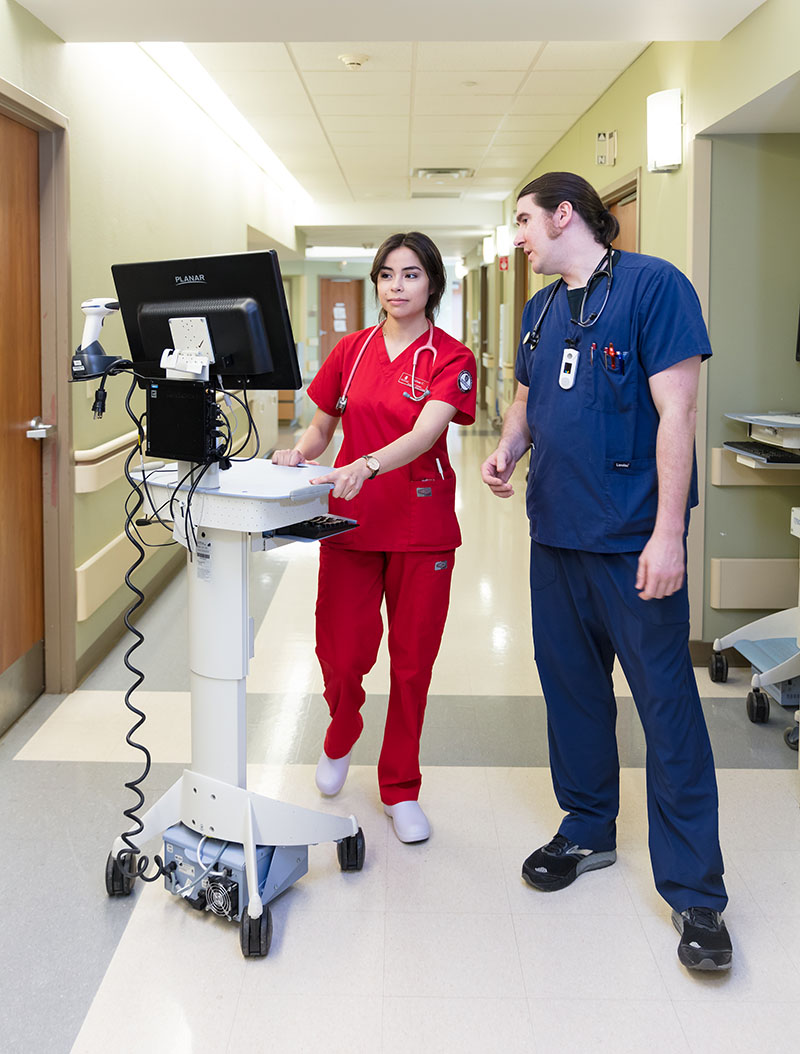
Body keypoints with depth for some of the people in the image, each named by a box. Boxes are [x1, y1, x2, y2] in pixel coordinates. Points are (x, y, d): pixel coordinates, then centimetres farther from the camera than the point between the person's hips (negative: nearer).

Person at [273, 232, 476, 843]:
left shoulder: (450, 359, -4)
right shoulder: (352, 351, 8)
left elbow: (424, 434, -20)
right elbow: (321, 427, 14)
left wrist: (368, 465, -38)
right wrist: (300, 453, -9)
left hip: (421, 526, -2)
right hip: (350, 520, 2)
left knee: (412, 661, 5)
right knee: (341, 653, 1)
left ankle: (400, 789, 24)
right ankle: (342, 733, 37)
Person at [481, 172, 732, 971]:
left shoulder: (653, 285, -9)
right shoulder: (541, 310, 14)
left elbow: (676, 410, -15)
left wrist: (668, 532, -20)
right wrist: (507, 450, 0)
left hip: (633, 540, -7)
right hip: (557, 531, 7)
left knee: (668, 706, -2)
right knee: (571, 687, 16)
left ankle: (694, 892, 8)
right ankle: (588, 830, 34)